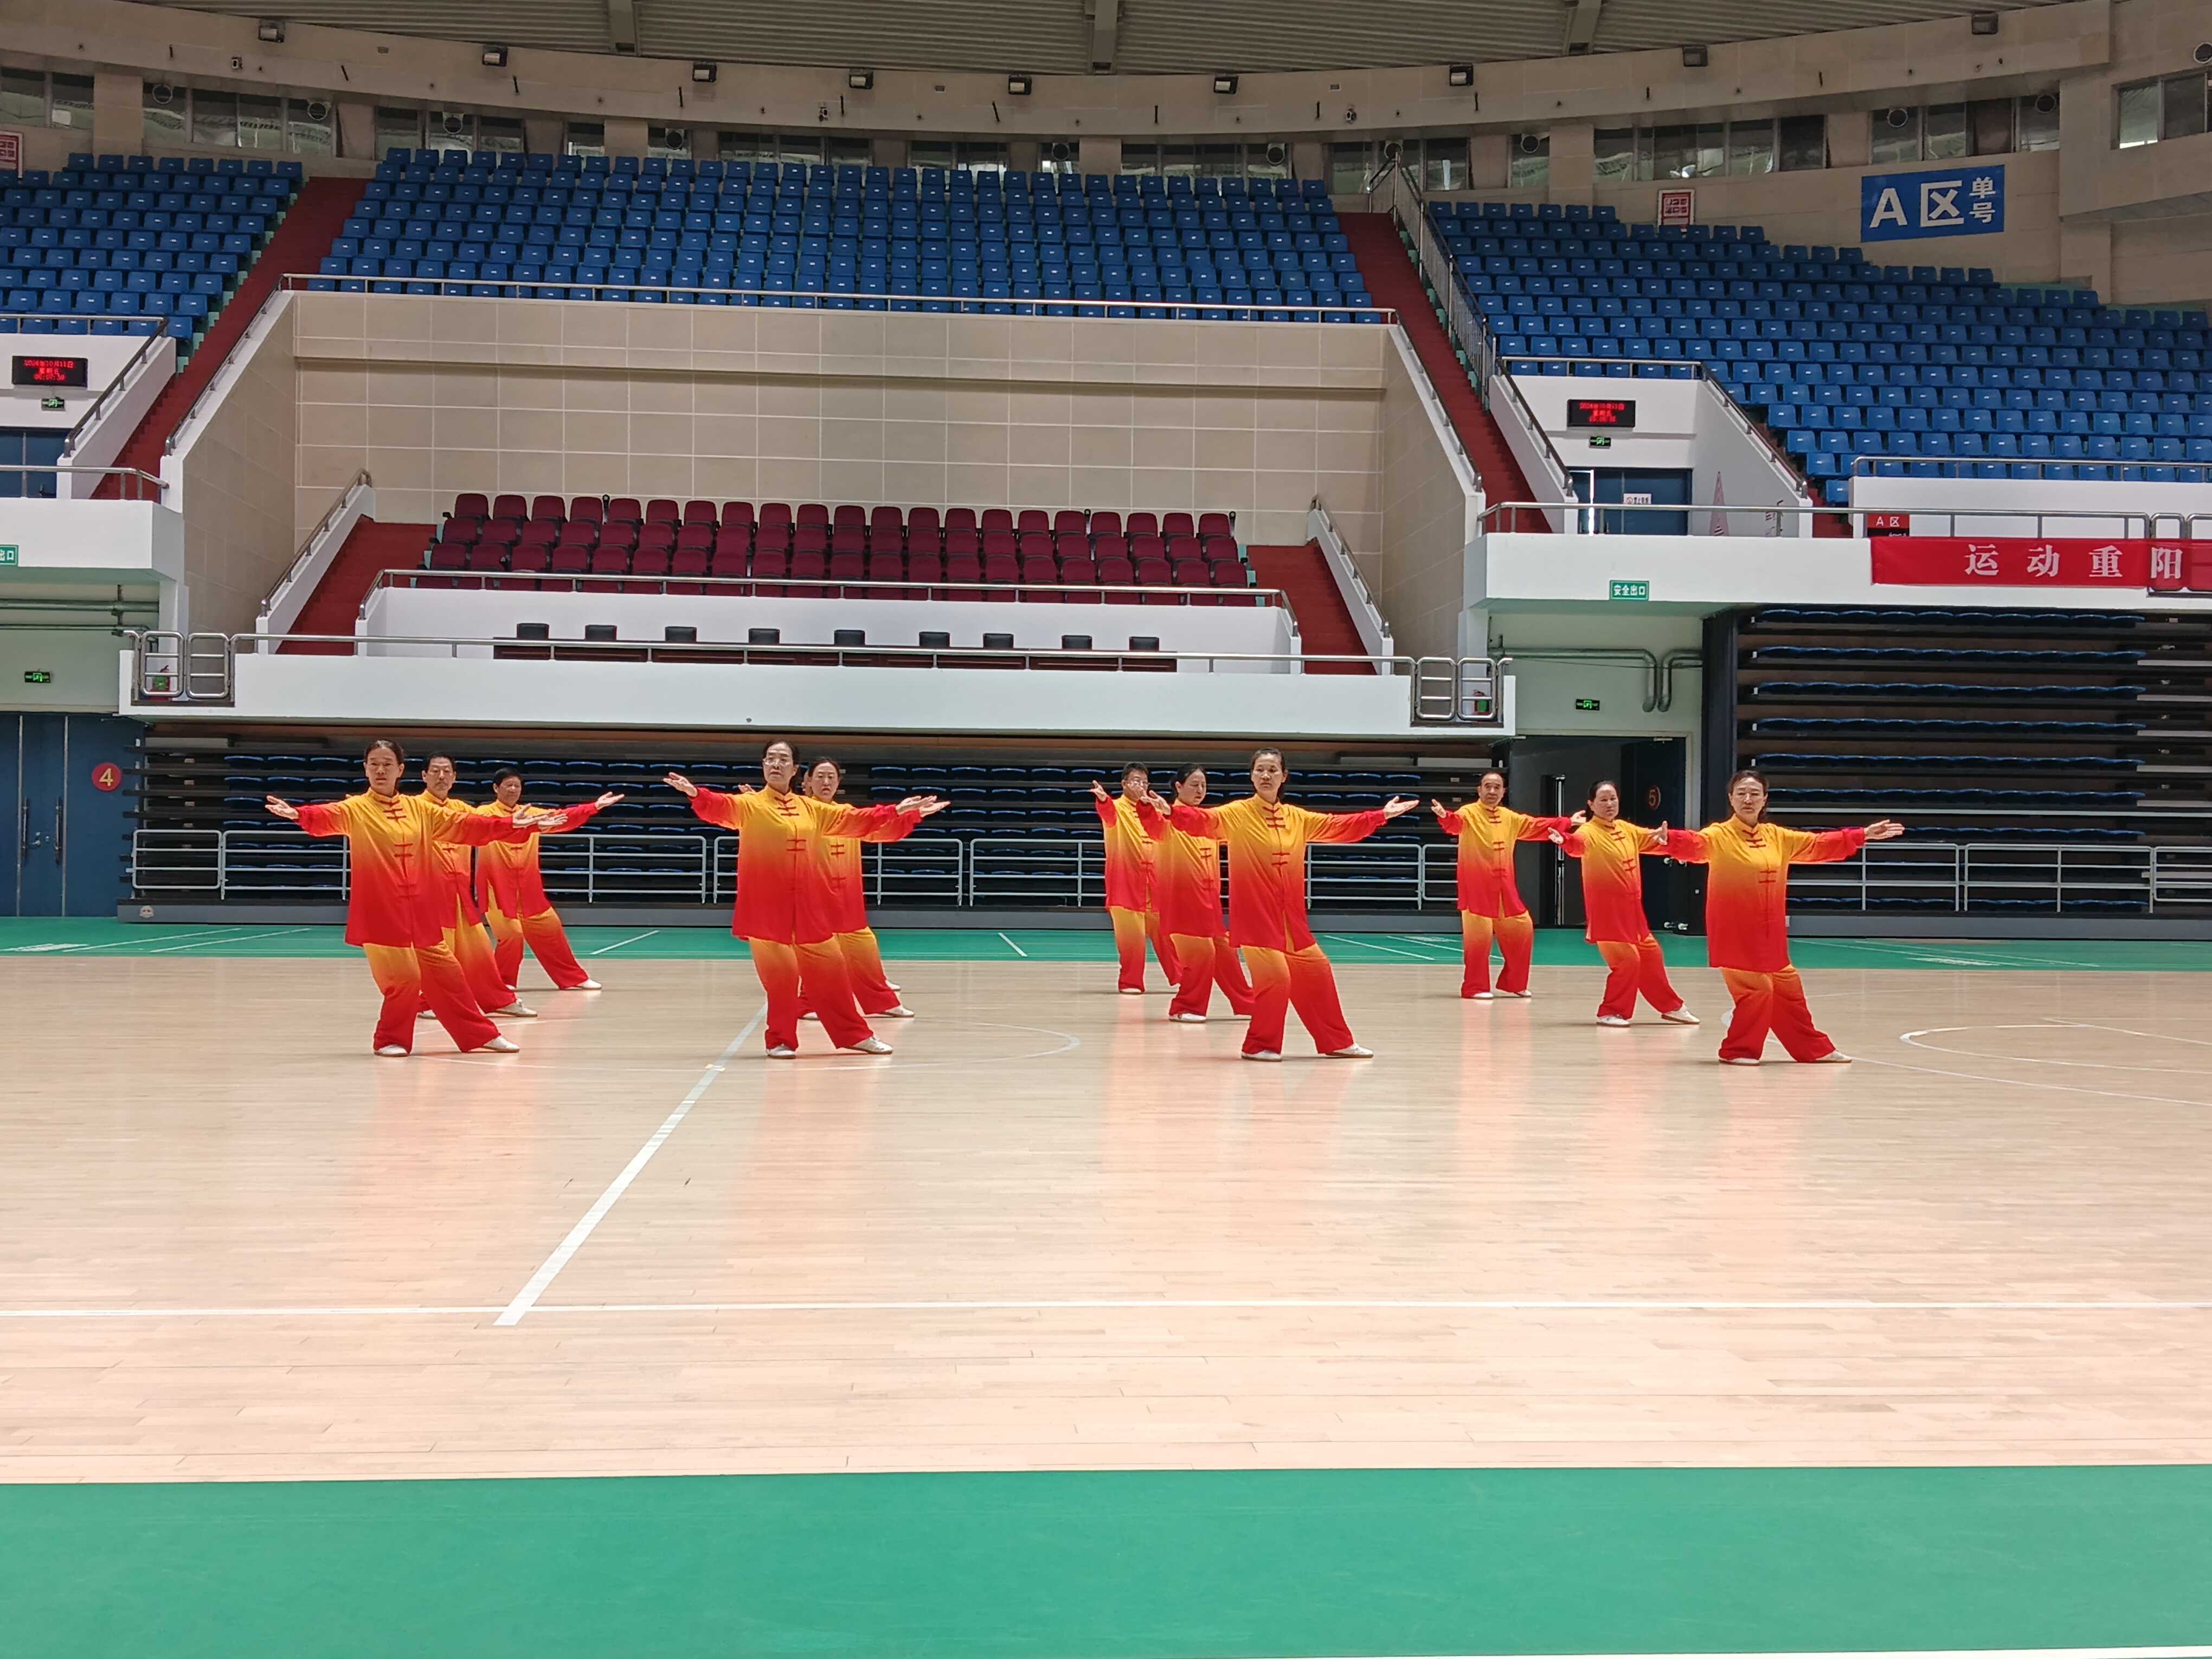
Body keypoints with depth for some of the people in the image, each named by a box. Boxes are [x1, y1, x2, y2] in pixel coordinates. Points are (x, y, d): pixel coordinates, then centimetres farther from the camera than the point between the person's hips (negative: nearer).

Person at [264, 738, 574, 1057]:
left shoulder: (420, 809, 9)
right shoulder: (355, 809, -5)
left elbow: (466, 825, 10)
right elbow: (326, 817, -25)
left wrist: (513, 825, 5)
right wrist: (298, 814, -47)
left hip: (420, 909, 4)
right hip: (379, 910, -4)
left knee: (444, 972, 10)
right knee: (403, 977, -9)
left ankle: (481, 1034, 21)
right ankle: (390, 1039, 13)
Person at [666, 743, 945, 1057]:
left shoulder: (810, 808, 11)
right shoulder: (750, 805, -4)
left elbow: (856, 819, 17)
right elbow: (721, 807, -23)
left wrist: (898, 812, 13)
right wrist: (696, 794, -44)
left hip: (809, 904, 4)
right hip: (766, 904, -4)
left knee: (828, 969, 11)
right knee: (780, 972, -7)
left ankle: (855, 1034, 24)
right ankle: (780, 1040, 11)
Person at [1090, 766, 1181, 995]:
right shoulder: (1117, 809, -5)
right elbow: (1108, 812, -30)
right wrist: (1102, 798, -53)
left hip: (1153, 881, 5)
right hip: (1126, 881, -4)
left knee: (1164, 931, 9)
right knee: (1130, 935, -4)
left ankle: (1180, 977, 20)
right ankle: (1131, 982, 7)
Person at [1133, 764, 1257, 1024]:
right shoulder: (1169, 819, -9)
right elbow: (1154, 825, -33)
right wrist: (1146, 807, -54)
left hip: (1209, 900, 7)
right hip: (1182, 900, -7)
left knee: (1225, 953, 14)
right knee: (1200, 954, -11)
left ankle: (1245, 1005, 24)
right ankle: (1184, 1008, 2)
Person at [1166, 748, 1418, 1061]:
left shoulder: (1297, 817, 9)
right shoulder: (1237, 814, -7)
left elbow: (1339, 825, 19)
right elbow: (1203, 821, -22)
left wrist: (1382, 816, 21)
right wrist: (1171, 811, -40)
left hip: (1291, 918, 6)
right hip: (1255, 916, -6)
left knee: (1316, 973, 13)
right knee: (1275, 977, -15)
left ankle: (1337, 1042, 28)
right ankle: (1259, 1044, 5)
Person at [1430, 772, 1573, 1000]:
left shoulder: (1510, 818, 12)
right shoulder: (1469, 813, -8)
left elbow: (1537, 826, 24)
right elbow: (1456, 823, -29)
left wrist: (1567, 823, 25)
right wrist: (1445, 817, -52)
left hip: (1505, 889, 7)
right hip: (1476, 888, -7)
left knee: (1522, 930, 10)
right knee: (1479, 936, -10)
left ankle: (1513, 983, 26)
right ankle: (1475, 987, 2)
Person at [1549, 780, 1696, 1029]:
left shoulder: (1627, 829, 8)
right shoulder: (1589, 831, -15)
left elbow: (1653, 840, 22)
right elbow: (1578, 844, -38)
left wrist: (1662, 837, -3)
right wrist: (1565, 840, -61)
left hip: (1631, 909, 8)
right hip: (1606, 911, -8)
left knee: (1650, 957, 17)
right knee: (1626, 961, -14)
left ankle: (1671, 1008, 32)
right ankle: (1610, 1012, 1)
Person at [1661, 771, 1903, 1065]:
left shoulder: (1777, 837, 10)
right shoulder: (1719, 837, -9)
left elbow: (1819, 844, 18)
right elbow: (1693, 844, -29)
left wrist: (1863, 836, 19)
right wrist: (1668, 839, -52)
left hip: (1769, 934, 6)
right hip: (1734, 933, -6)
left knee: (1787, 989, 15)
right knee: (1755, 990, -11)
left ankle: (1816, 1049, 29)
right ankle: (1737, 1050, 5)